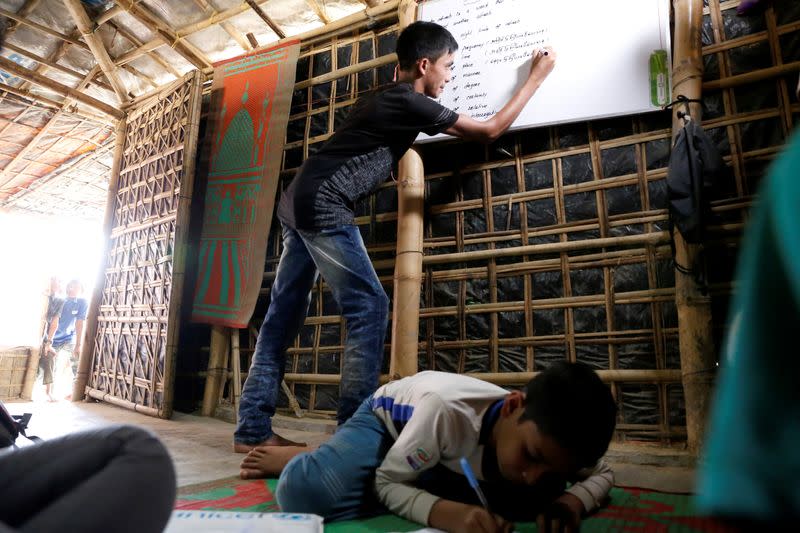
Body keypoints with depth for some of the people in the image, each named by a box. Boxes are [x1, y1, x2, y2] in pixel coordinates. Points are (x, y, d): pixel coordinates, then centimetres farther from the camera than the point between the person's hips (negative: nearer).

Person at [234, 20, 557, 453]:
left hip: (299, 202, 10)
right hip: (322, 206, -10)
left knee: (284, 315, 7)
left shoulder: (386, 97, 22)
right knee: (368, 307, -8)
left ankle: (252, 430, 13)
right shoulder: (409, 102, -3)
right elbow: (490, 131, 4)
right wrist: (536, 77, 17)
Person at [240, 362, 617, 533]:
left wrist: (571, 500, -30)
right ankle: (296, 459, 6)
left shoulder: (546, 431, -26)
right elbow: (386, 483, -30)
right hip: (389, 417, -7)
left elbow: (602, 473, -7)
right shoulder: (446, 411, -43)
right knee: (309, 494, -34)